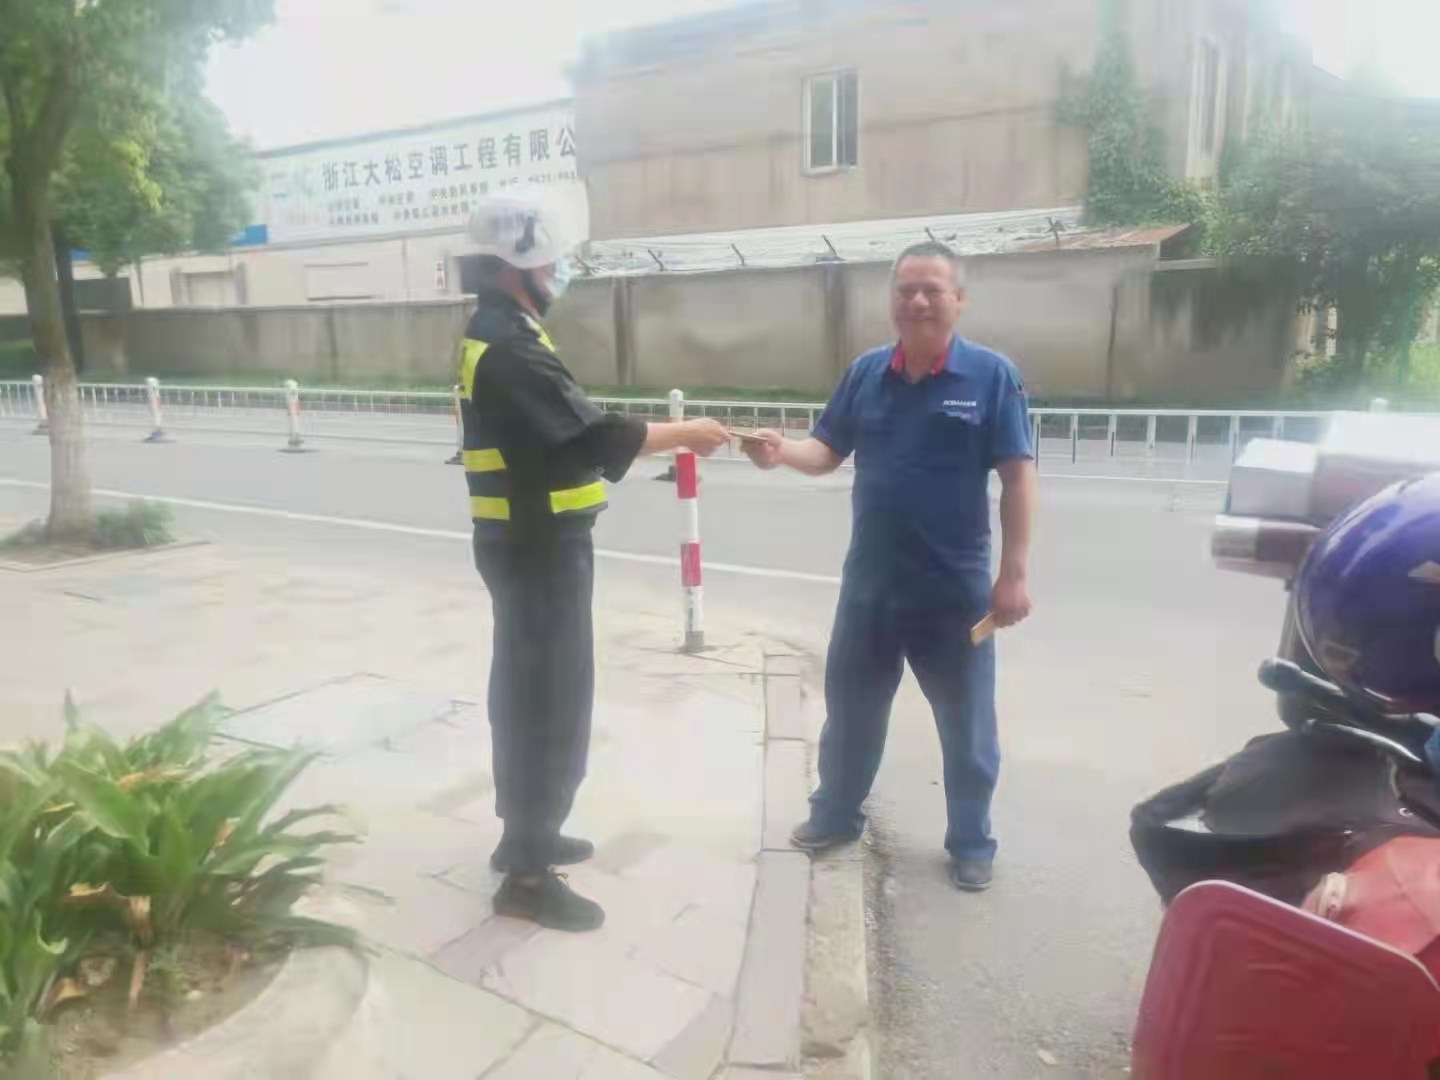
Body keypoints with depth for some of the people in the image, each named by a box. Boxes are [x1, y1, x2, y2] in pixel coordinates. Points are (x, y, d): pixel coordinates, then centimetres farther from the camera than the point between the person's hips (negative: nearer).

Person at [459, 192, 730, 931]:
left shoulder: (498, 335, 14)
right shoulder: (508, 348, -20)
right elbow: (593, 436, -24)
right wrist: (685, 434, -13)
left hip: (526, 541, 11)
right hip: (540, 546, -11)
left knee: (526, 688, 18)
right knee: (555, 701, -4)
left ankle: (524, 833, 32)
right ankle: (528, 875, 7)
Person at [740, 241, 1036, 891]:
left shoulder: (992, 375, -8)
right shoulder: (866, 373, 3)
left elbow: (1017, 479, -10)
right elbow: (827, 451, 6)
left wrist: (1013, 575, -14)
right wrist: (782, 454, -16)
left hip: (954, 588, -3)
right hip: (869, 582, 4)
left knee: (965, 725, 11)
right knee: (849, 709, 17)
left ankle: (971, 844, 31)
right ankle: (835, 815, 38)